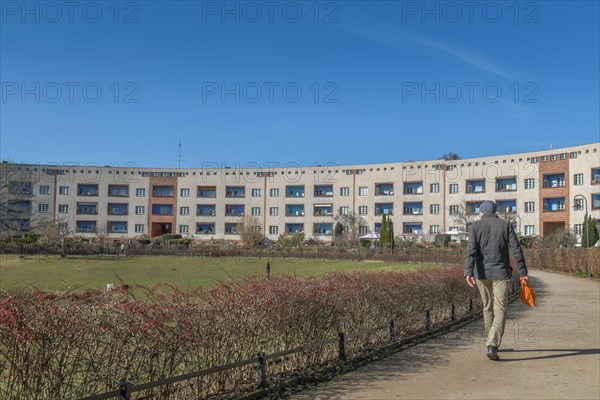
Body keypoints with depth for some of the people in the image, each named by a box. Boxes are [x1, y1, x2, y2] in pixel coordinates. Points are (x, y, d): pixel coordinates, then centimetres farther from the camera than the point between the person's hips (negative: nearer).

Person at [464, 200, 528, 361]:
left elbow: (471, 251, -11)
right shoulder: (506, 225, 4)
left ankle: (492, 344, 31)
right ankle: (492, 345, -20)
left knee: (488, 307, 18)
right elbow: (516, 250, -2)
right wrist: (523, 272, 1)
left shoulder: (476, 226, 2)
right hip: (501, 273, -1)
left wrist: (468, 273, -19)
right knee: (500, 310, -3)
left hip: (482, 273, 2)